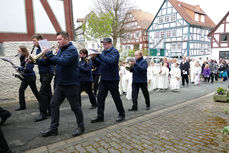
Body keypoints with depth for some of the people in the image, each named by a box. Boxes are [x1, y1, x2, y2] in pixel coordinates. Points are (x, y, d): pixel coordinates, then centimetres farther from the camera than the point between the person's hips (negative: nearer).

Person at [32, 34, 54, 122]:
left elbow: (47, 61, -21)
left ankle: (43, 114, -4)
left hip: (47, 73, -9)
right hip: (42, 73, 9)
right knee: (47, 92, 13)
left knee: (42, 93, -11)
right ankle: (50, 111, 22)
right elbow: (38, 61, 19)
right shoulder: (38, 50, 16)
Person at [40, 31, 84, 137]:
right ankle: (53, 129, 21)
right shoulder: (61, 49, 15)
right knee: (54, 105, 9)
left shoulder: (72, 49, -13)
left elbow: (64, 61, -27)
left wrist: (49, 54, -22)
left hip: (71, 84, -8)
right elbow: (56, 62, 15)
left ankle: (81, 127, 21)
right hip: (60, 83, 9)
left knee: (75, 107, 3)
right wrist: (48, 56, -2)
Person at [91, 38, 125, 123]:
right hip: (103, 79, 7)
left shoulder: (114, 51, -8)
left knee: (116, 97, 5)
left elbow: (111, 61, -27)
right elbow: (99, 63, 13)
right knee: (100, 98, 5)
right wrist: (94, 58, -7)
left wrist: (99, 55, -28)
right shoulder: (103, 52, 12)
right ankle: (100, 116, 16)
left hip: (112, 79, -6)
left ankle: (121, 114, 23)